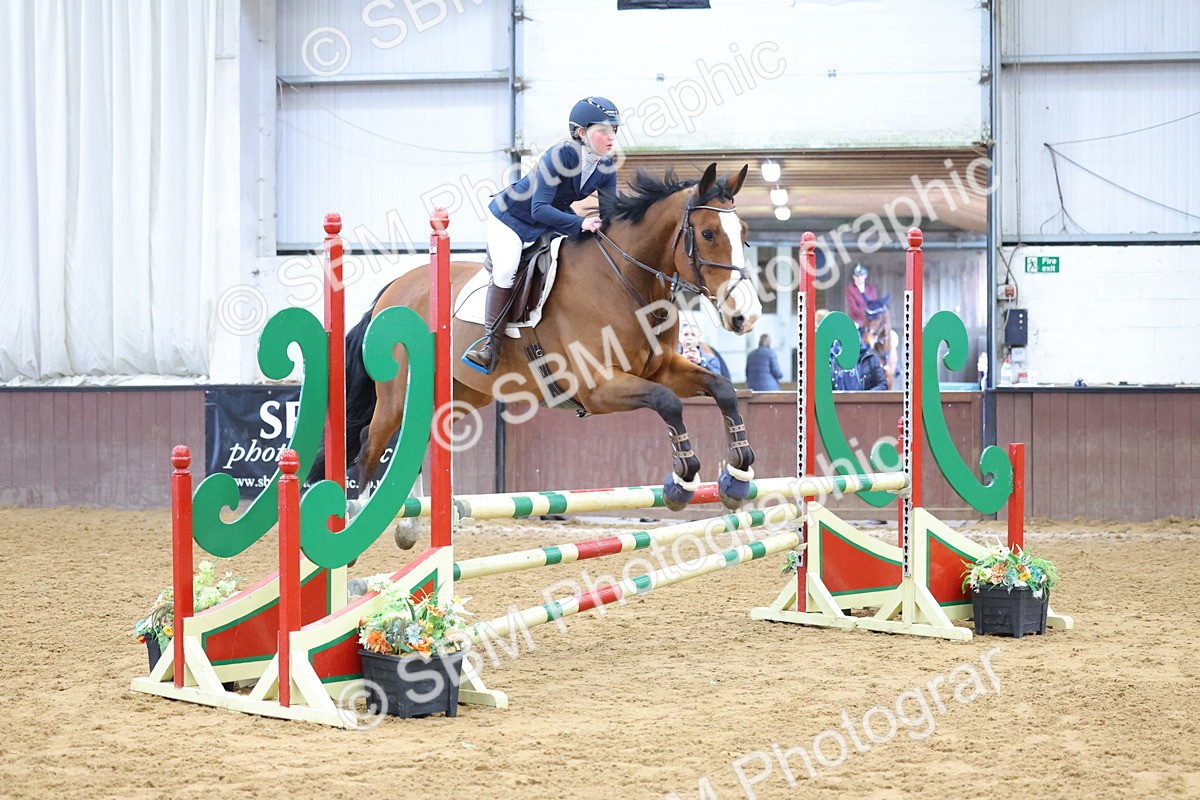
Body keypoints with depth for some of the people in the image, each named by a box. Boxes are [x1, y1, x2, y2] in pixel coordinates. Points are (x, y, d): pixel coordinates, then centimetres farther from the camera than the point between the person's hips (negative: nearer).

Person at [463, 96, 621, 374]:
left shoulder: (606, 170, -12)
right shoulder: (561, 155, -32)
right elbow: (540, 209, -37)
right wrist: (580, 223, -46)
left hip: (553, 221, 7)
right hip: (511, 216, -7)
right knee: (506, 271, -24)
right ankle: (491, 342, -14)